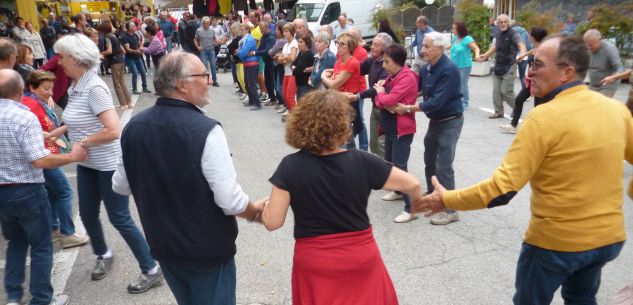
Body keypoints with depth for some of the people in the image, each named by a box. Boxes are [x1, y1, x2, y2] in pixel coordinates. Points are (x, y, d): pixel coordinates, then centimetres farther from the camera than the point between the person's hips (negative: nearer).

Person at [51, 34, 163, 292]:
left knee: (119, 218, 0)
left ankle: (152, 270, 14)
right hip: (86, 163, 8)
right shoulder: (77, 86, 2)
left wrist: (83, 142, -19)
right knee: (87, 214, 20)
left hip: (108, 164, -8)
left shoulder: (94, 87, -23)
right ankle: (104, 255, 46)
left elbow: (113, 130, -31)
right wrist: (54, 133, 11)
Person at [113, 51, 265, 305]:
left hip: (163, 245, 6)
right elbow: (230, 202, -24)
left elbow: (120, 186, 4)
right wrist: (256, 212, -4)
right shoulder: (206, 130, -26)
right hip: (208, 248, -5)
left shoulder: (133, 127, -8)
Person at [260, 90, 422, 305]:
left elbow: (272, 222, -15)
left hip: (315, 263, 0)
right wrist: (420, 204, 15)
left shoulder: (291, 166, -17)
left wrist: (264, 206, 7)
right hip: (360, 257, 0)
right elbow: (412, 184, -7)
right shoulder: (361, 162, -15)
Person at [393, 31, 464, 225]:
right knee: (429, 161, 18)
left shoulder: (449, 70, -23)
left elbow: (437, 101, -28)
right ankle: (431, 195, 38)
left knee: (443, 166, -7)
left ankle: (450, 210, 3)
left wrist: (408, 108, -24)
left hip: (450, 122, -8)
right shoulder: (427, 68, 2)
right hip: (435, 120, 8)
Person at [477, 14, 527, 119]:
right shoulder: (498, 35, 13)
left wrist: (522, 53, -47)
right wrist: (485, 55, 21)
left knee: (505, 91, -10)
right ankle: (498, 112, 15)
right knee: (496, 90, 5)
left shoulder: (513, 34, -10)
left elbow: (521, 45, -26)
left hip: (509, 67, -7)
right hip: (498, 66, 7)